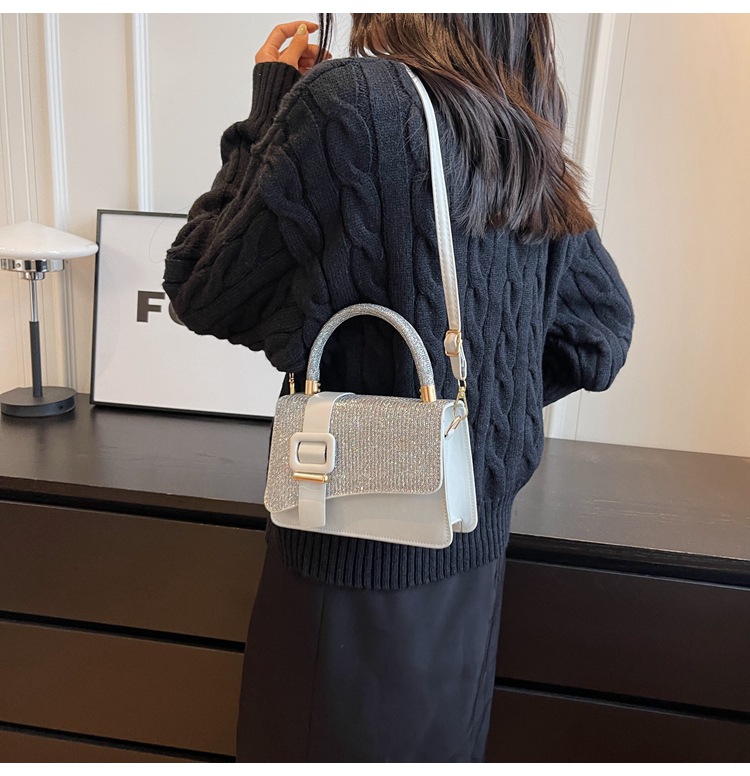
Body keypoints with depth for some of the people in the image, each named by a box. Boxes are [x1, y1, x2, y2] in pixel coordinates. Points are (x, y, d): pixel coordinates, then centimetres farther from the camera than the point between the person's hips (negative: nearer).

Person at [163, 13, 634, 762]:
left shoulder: (347, 100, -18)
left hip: (358, 555, -6)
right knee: (439, 743, 26)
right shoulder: (535, 153, 2)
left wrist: (267, 111, -3)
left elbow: (205, 295, -12)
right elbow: (599, 340, 9)